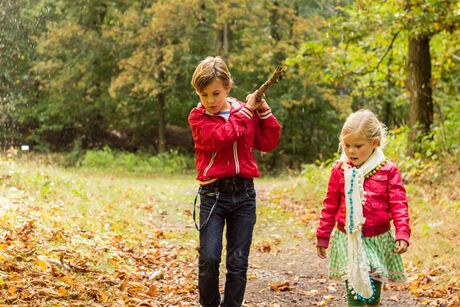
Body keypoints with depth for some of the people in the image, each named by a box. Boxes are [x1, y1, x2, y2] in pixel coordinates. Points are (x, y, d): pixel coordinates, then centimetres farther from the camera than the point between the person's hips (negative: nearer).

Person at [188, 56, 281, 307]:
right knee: (209, 258, -10)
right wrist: (245, 113, -10)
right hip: (213, 194, -2)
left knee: (238, 262, 4)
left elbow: (268, 143, 9)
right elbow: (219, 138, -18)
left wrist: (264, 111, 0)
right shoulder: (198, 117, 0)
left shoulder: (247, 111, 9)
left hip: (244, 194, 3)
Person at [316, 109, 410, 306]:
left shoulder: (387, 170, -5)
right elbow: (330, 205, 8)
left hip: (377, 240, 0)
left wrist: (402, 234, -16)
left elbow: (399, 204, -5)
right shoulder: (340, 170, 1)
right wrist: (322, 236, 11)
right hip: (348, 240, 1)